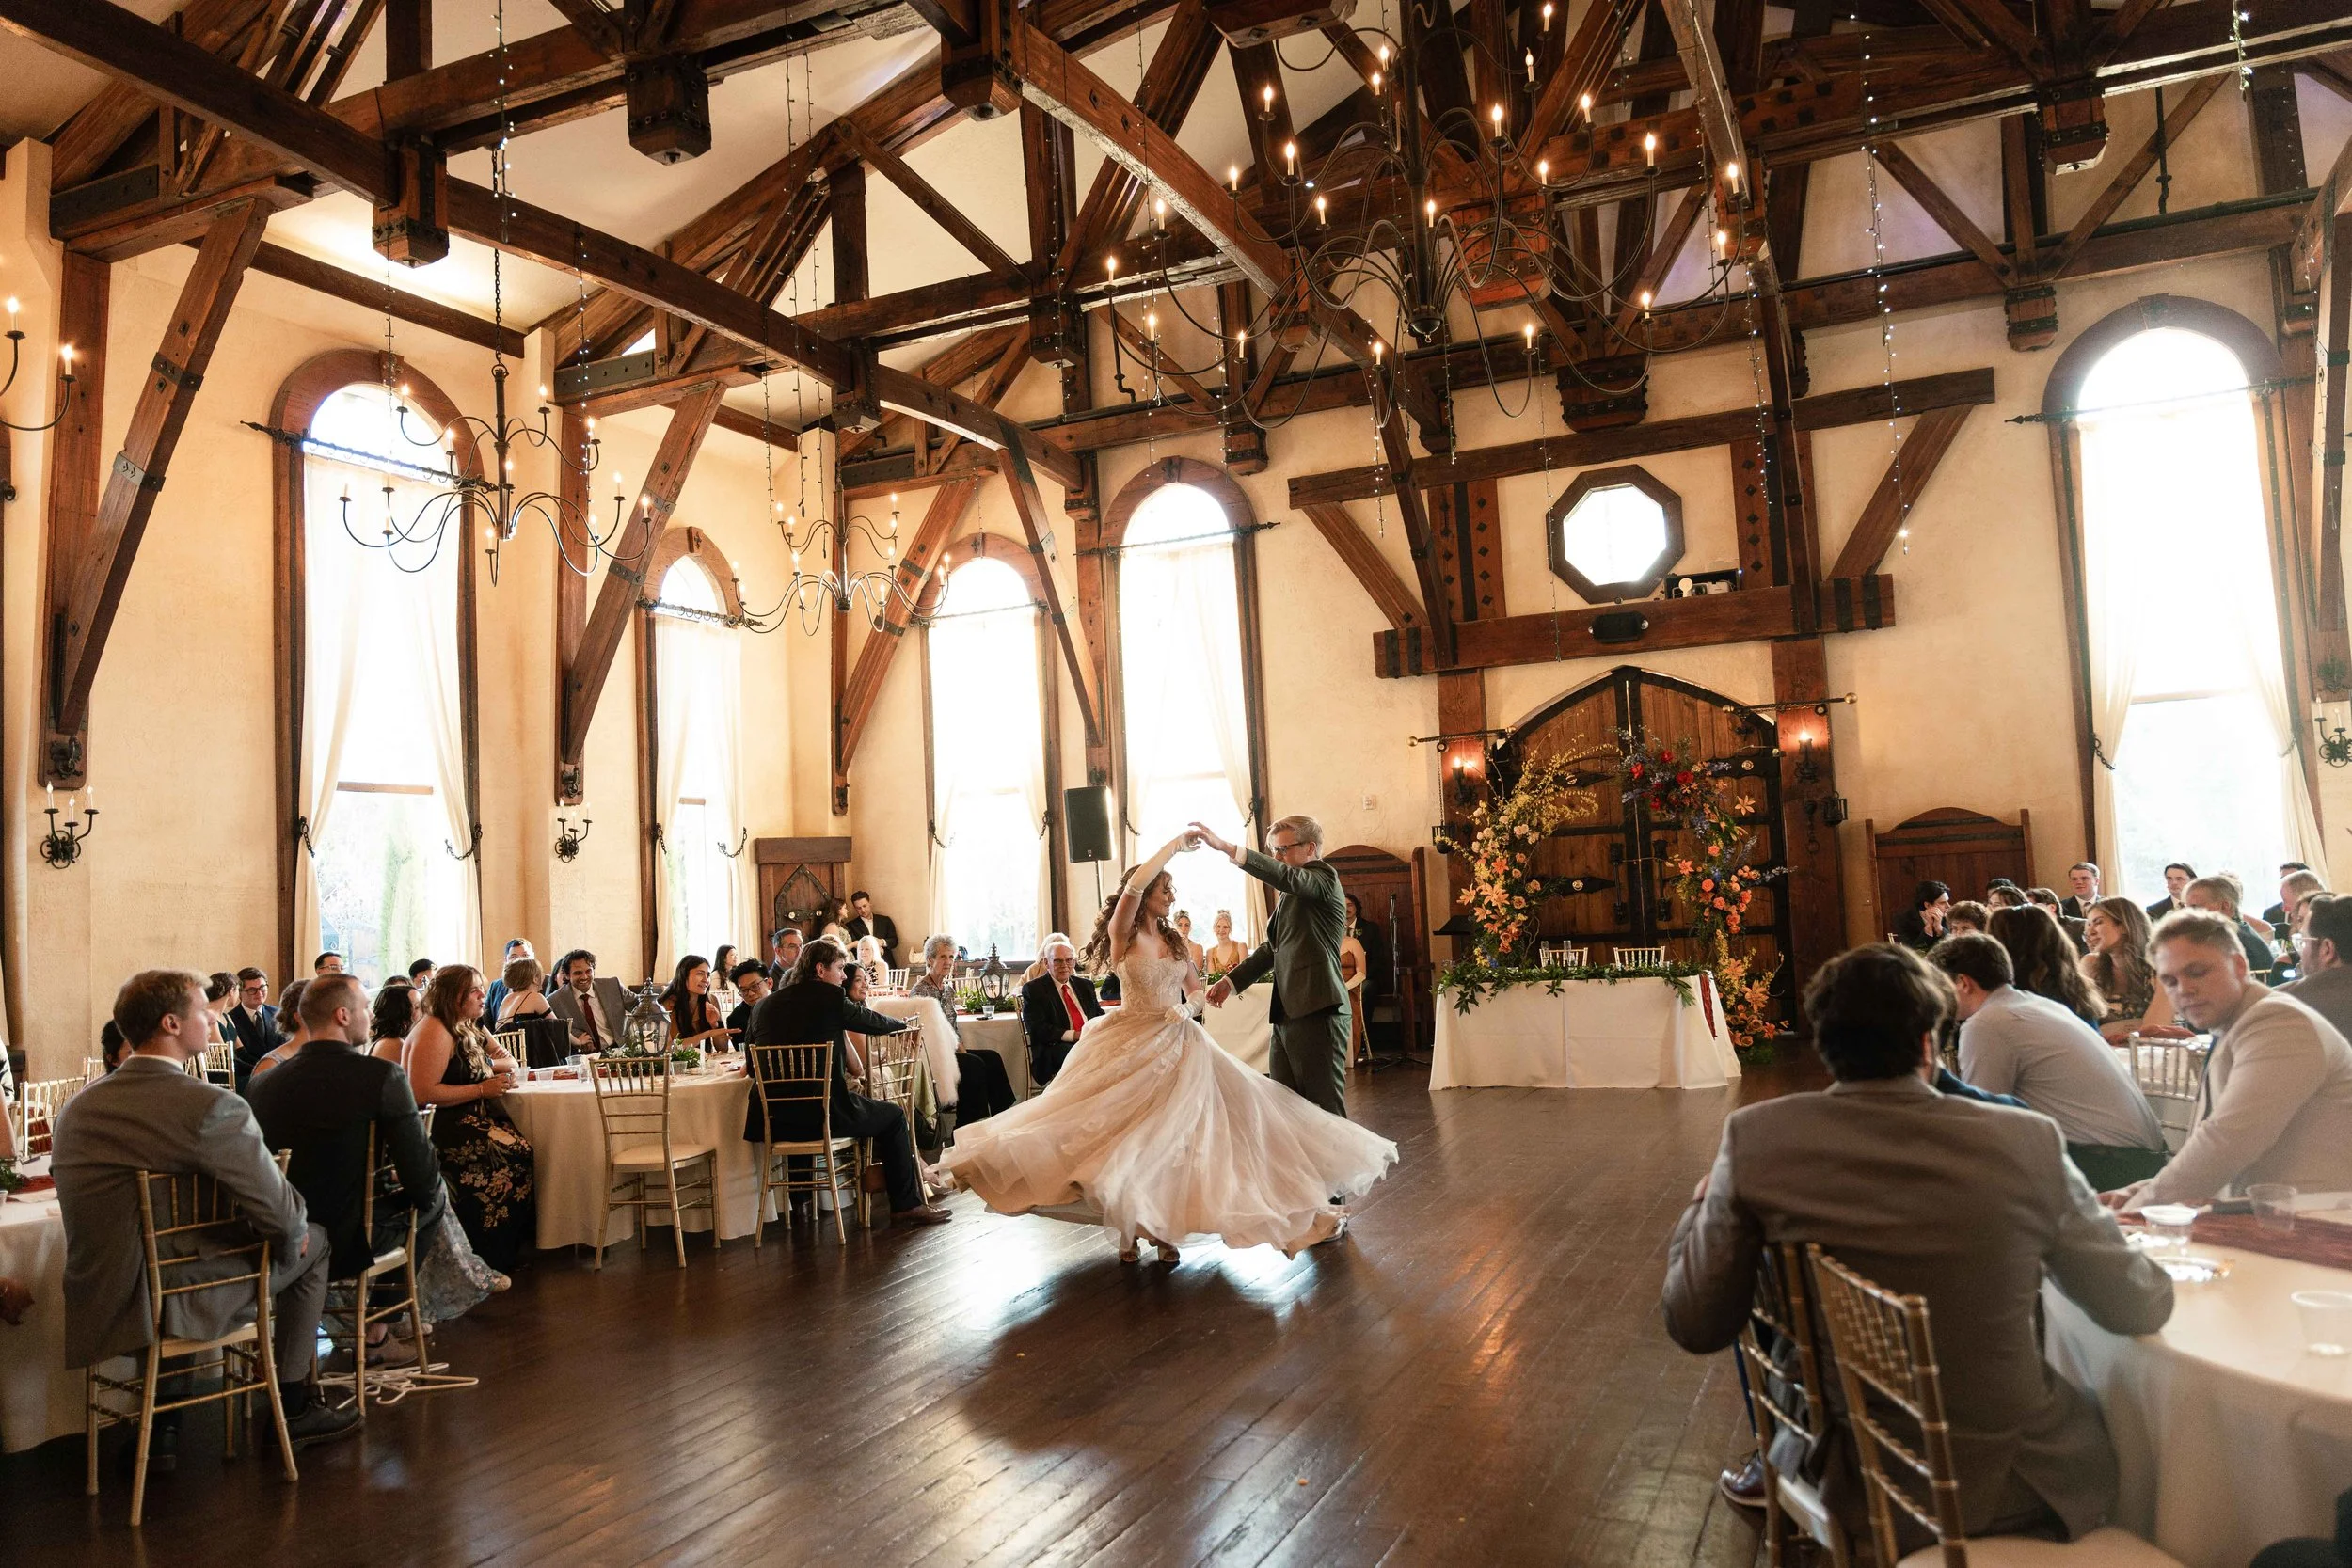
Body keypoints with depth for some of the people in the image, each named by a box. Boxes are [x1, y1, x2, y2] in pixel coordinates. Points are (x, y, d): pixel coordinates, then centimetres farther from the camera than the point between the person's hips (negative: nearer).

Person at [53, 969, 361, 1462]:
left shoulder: (75, 1108, 1)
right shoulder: (213, 1107, -22)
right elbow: (282, 1218, -19)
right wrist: (297, 1233, 6)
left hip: (98, 1309, 7)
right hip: (181, 1307, -6)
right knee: (312, 1241, 15)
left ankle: (161, 1422, 32)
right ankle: (294, 1408, 26)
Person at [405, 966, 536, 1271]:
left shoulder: (469, 1028, 17)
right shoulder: (434, 1031, -13)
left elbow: (509, 1061, 25)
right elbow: (422, 1093, -22)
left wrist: (486, 1065, 2)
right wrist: (481, 1089, -18)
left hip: (471, 1119, 9)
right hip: (439, 1128, -9)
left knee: (523, 1150, -14)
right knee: (511, 1155, -25)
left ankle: (518, 1243, -8)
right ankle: (492, 1260, -15)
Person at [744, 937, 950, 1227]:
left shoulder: (764, 1004, 8)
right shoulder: (830, 997, -7)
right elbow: (874, 1023, 7)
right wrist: (903, 1023, 31)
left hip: (774, 1120, 6)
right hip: (823, 1115, -6)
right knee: (894, 1117, 16)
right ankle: (906, 1205, 19)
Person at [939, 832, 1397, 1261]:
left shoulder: (1174, 940, 11)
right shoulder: (1123, 933, -6)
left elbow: (1197, 990, 19)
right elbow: (1135, 884, -24)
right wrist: (1177, 842, -18)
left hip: (1178, 1044, 5)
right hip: (1132, 1044, -4)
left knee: (1171, 1134, -1)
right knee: (1127, 1132, -4)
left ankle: (1161, 1224, 8)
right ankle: (1130, 1225, 11)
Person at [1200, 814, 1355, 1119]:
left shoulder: (1324, 877, -4)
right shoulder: (1291, 896, 22)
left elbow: (1287, 877, -25)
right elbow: (1272, 948, 26)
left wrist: (1226, 848, -33)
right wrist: (1230, 982, 14)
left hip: (1317, 1013, -9)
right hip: (1286, 1014, 9)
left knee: (1326, 1107, -5)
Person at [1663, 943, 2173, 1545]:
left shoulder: (1755, 1137, -16)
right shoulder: (2028, 1142, -17)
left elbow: (1694, 1326, -10)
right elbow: (2142, 1308, -2)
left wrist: (1702, 1204, 7)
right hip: (2005, 1486, 0)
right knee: (2103, 1413, 31)